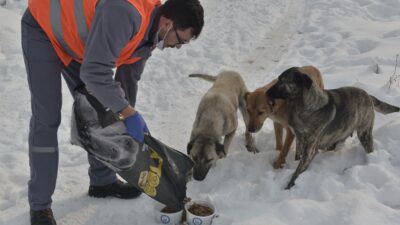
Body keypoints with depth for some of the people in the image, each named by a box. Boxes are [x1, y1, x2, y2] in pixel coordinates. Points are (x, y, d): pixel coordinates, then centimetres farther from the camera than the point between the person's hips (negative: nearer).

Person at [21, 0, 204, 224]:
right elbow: (94, 73, -40)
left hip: (76, 38, 8)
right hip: (43, 28, -8)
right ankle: (40, 205, 0)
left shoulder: (150, 32, -8)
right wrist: (129, 113, -30)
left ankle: (103, 181, 24)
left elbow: (128, 77, 5)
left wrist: (130, 119, 8)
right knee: (47, 119, -11)